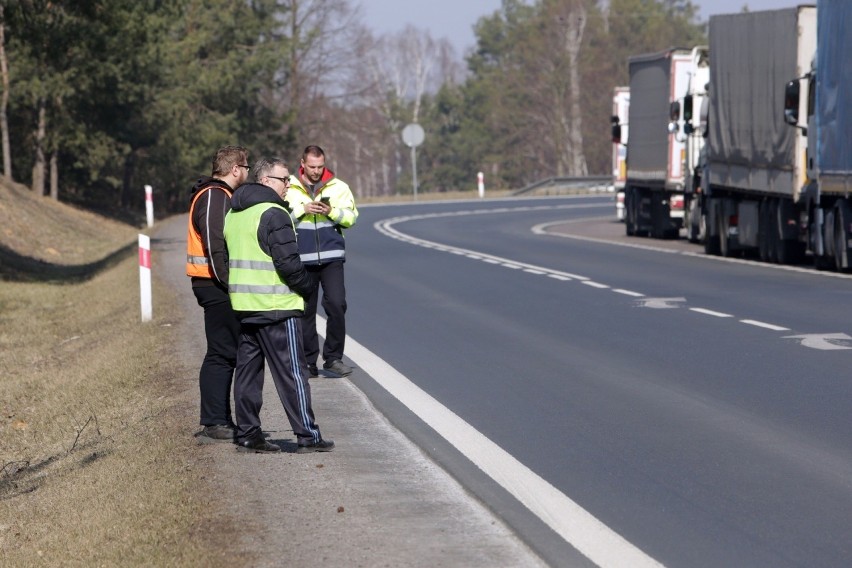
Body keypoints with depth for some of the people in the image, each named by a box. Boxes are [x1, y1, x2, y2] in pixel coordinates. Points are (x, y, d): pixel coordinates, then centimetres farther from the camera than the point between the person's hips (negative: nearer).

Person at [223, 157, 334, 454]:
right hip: (276, 307, -8)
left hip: (242, 304, 8)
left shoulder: (234, 214, 14)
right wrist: (306, 286, -4)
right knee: (291, 372, -4)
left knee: (247, 369, 12)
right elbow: (288, 262, -19)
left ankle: (247, 434, 13)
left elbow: (227, 255, 19)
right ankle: (307, 436, -3)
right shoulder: (274, 214, -15)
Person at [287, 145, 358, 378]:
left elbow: (351, 218, 4)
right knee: (305, 311, 4)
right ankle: (308, 361, 12)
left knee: (336, 305, -11)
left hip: (331, 256, 0)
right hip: (302, 258, 0)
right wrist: (302, 210, -13)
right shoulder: (289, 188, 4)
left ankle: (333, 358, 0)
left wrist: (332, 211, -13)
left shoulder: (338, 187, 6)